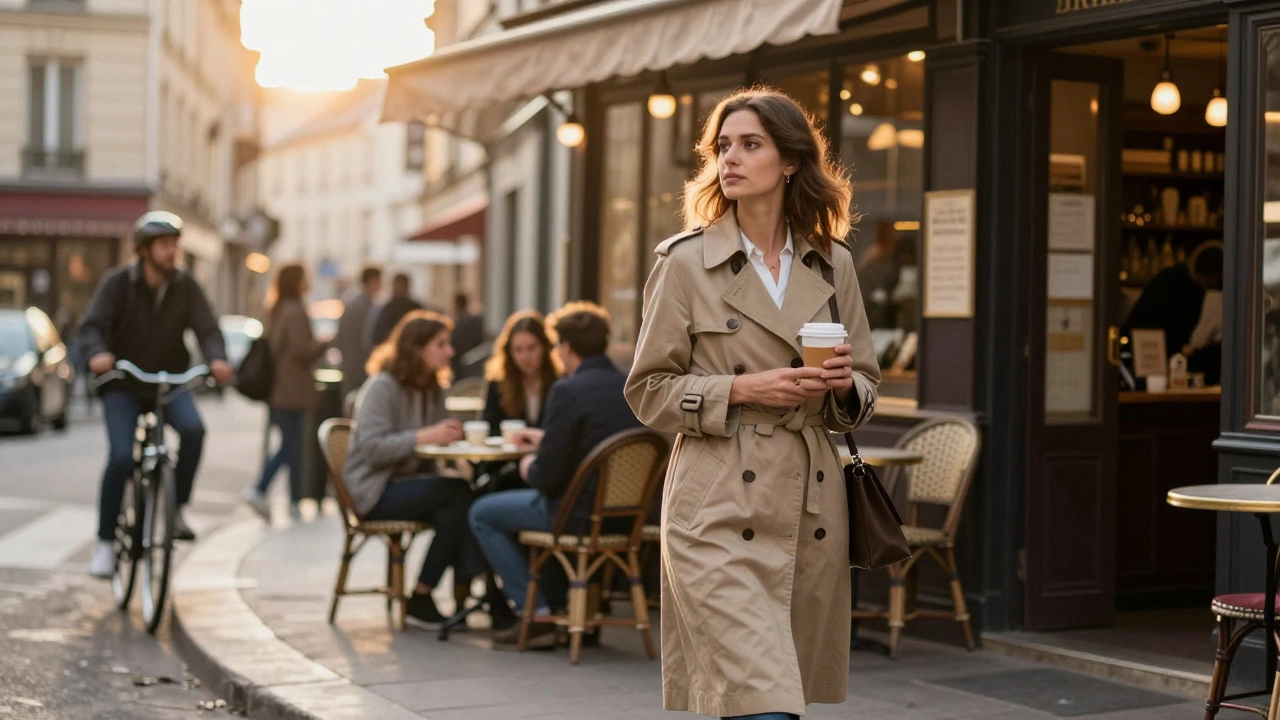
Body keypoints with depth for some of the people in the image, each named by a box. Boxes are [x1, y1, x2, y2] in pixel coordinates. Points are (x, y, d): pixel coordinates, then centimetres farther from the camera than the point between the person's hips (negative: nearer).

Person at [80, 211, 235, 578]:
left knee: (194, 428, -29)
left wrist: (217, 359, -34)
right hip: (122, 386, -2)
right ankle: (104, 544, -6)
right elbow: (93, 325, -19)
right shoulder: (118, 284, -8)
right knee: (121, 456, -20)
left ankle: (177, 509, -11)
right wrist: (98, 354, -42)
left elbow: (207, 328, -11)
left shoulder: (186, 287, -1)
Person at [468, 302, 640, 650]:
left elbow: (548, 477, -18)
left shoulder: (568, 390, -19)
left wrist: (529, 469, 4)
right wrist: (546, 439, 28)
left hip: (582, 513, -8)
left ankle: (535, 615, 6)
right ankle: (563, 604, 31)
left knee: (482, 513, 12)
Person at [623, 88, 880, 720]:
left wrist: (842, 385, -6)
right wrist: (743, 389, -13)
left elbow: (866, 388, 17)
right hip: (719, 508, -4)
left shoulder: (833, 265, 10)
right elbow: (648, 391, 0)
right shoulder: (685, 261, -1)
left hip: (812, 505, 5)